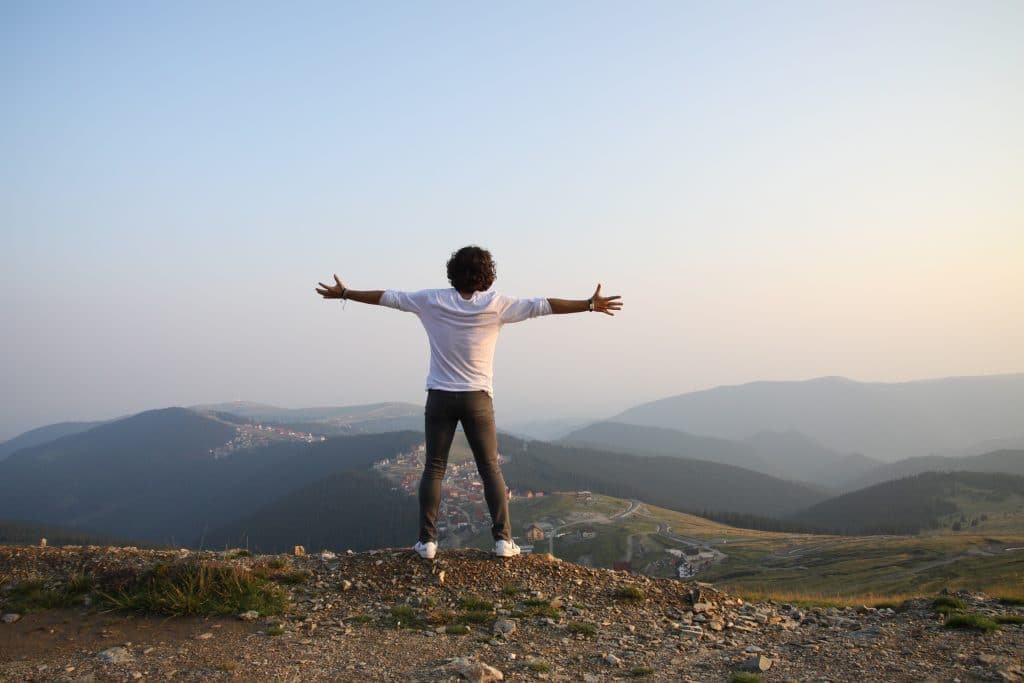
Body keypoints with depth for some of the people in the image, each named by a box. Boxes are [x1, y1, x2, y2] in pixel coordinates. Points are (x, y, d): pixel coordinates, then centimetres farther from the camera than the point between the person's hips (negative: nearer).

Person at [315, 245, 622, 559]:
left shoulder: (432, 300, -2)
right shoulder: (495, 304, -5)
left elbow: (388, 297, 6)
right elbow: (541, 305, -5)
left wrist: (344, 293, 18)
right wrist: (590, 304, 0)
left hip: (440, 397, 1)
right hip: (477, 398, -1)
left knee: (433, 469, 7)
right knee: (490, 469, 6)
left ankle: (427, 540, 4)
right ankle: (503, 539, 2)